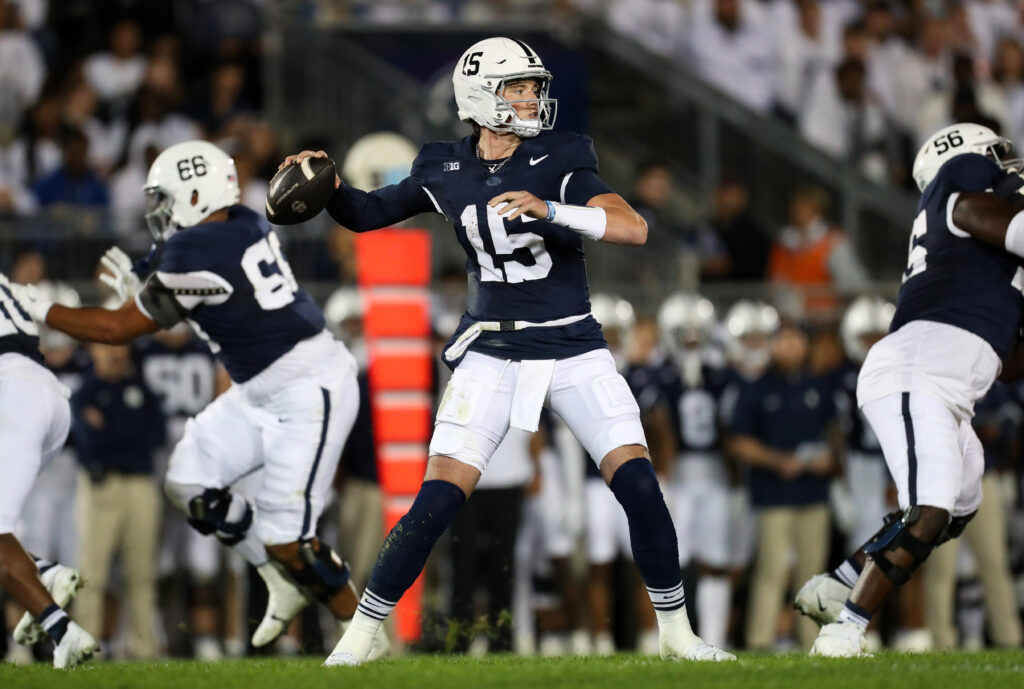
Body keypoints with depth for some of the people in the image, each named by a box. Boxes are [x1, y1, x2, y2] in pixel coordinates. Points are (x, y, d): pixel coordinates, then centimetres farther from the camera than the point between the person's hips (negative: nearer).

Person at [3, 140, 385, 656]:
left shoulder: (193, 254, -21)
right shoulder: (243, 227, 4)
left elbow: (119, 328, -9)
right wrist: (139, 291, 13)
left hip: (309, 391, -10)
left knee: (283, 535, -11)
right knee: (191, 482, 6)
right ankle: (284, 586, 18)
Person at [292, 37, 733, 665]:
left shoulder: (559, 161, -7)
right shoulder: (446, 173, 0)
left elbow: (634, 229, -20)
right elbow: (366, 214, 14)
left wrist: (548, 209, -33)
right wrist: (327, 185, -8)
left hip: (575, 350, 0)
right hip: (493, 350, 0)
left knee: (639, 483, -11)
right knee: (440, 497, -10)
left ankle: (677, 632, 5)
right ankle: (361, 632, 3)